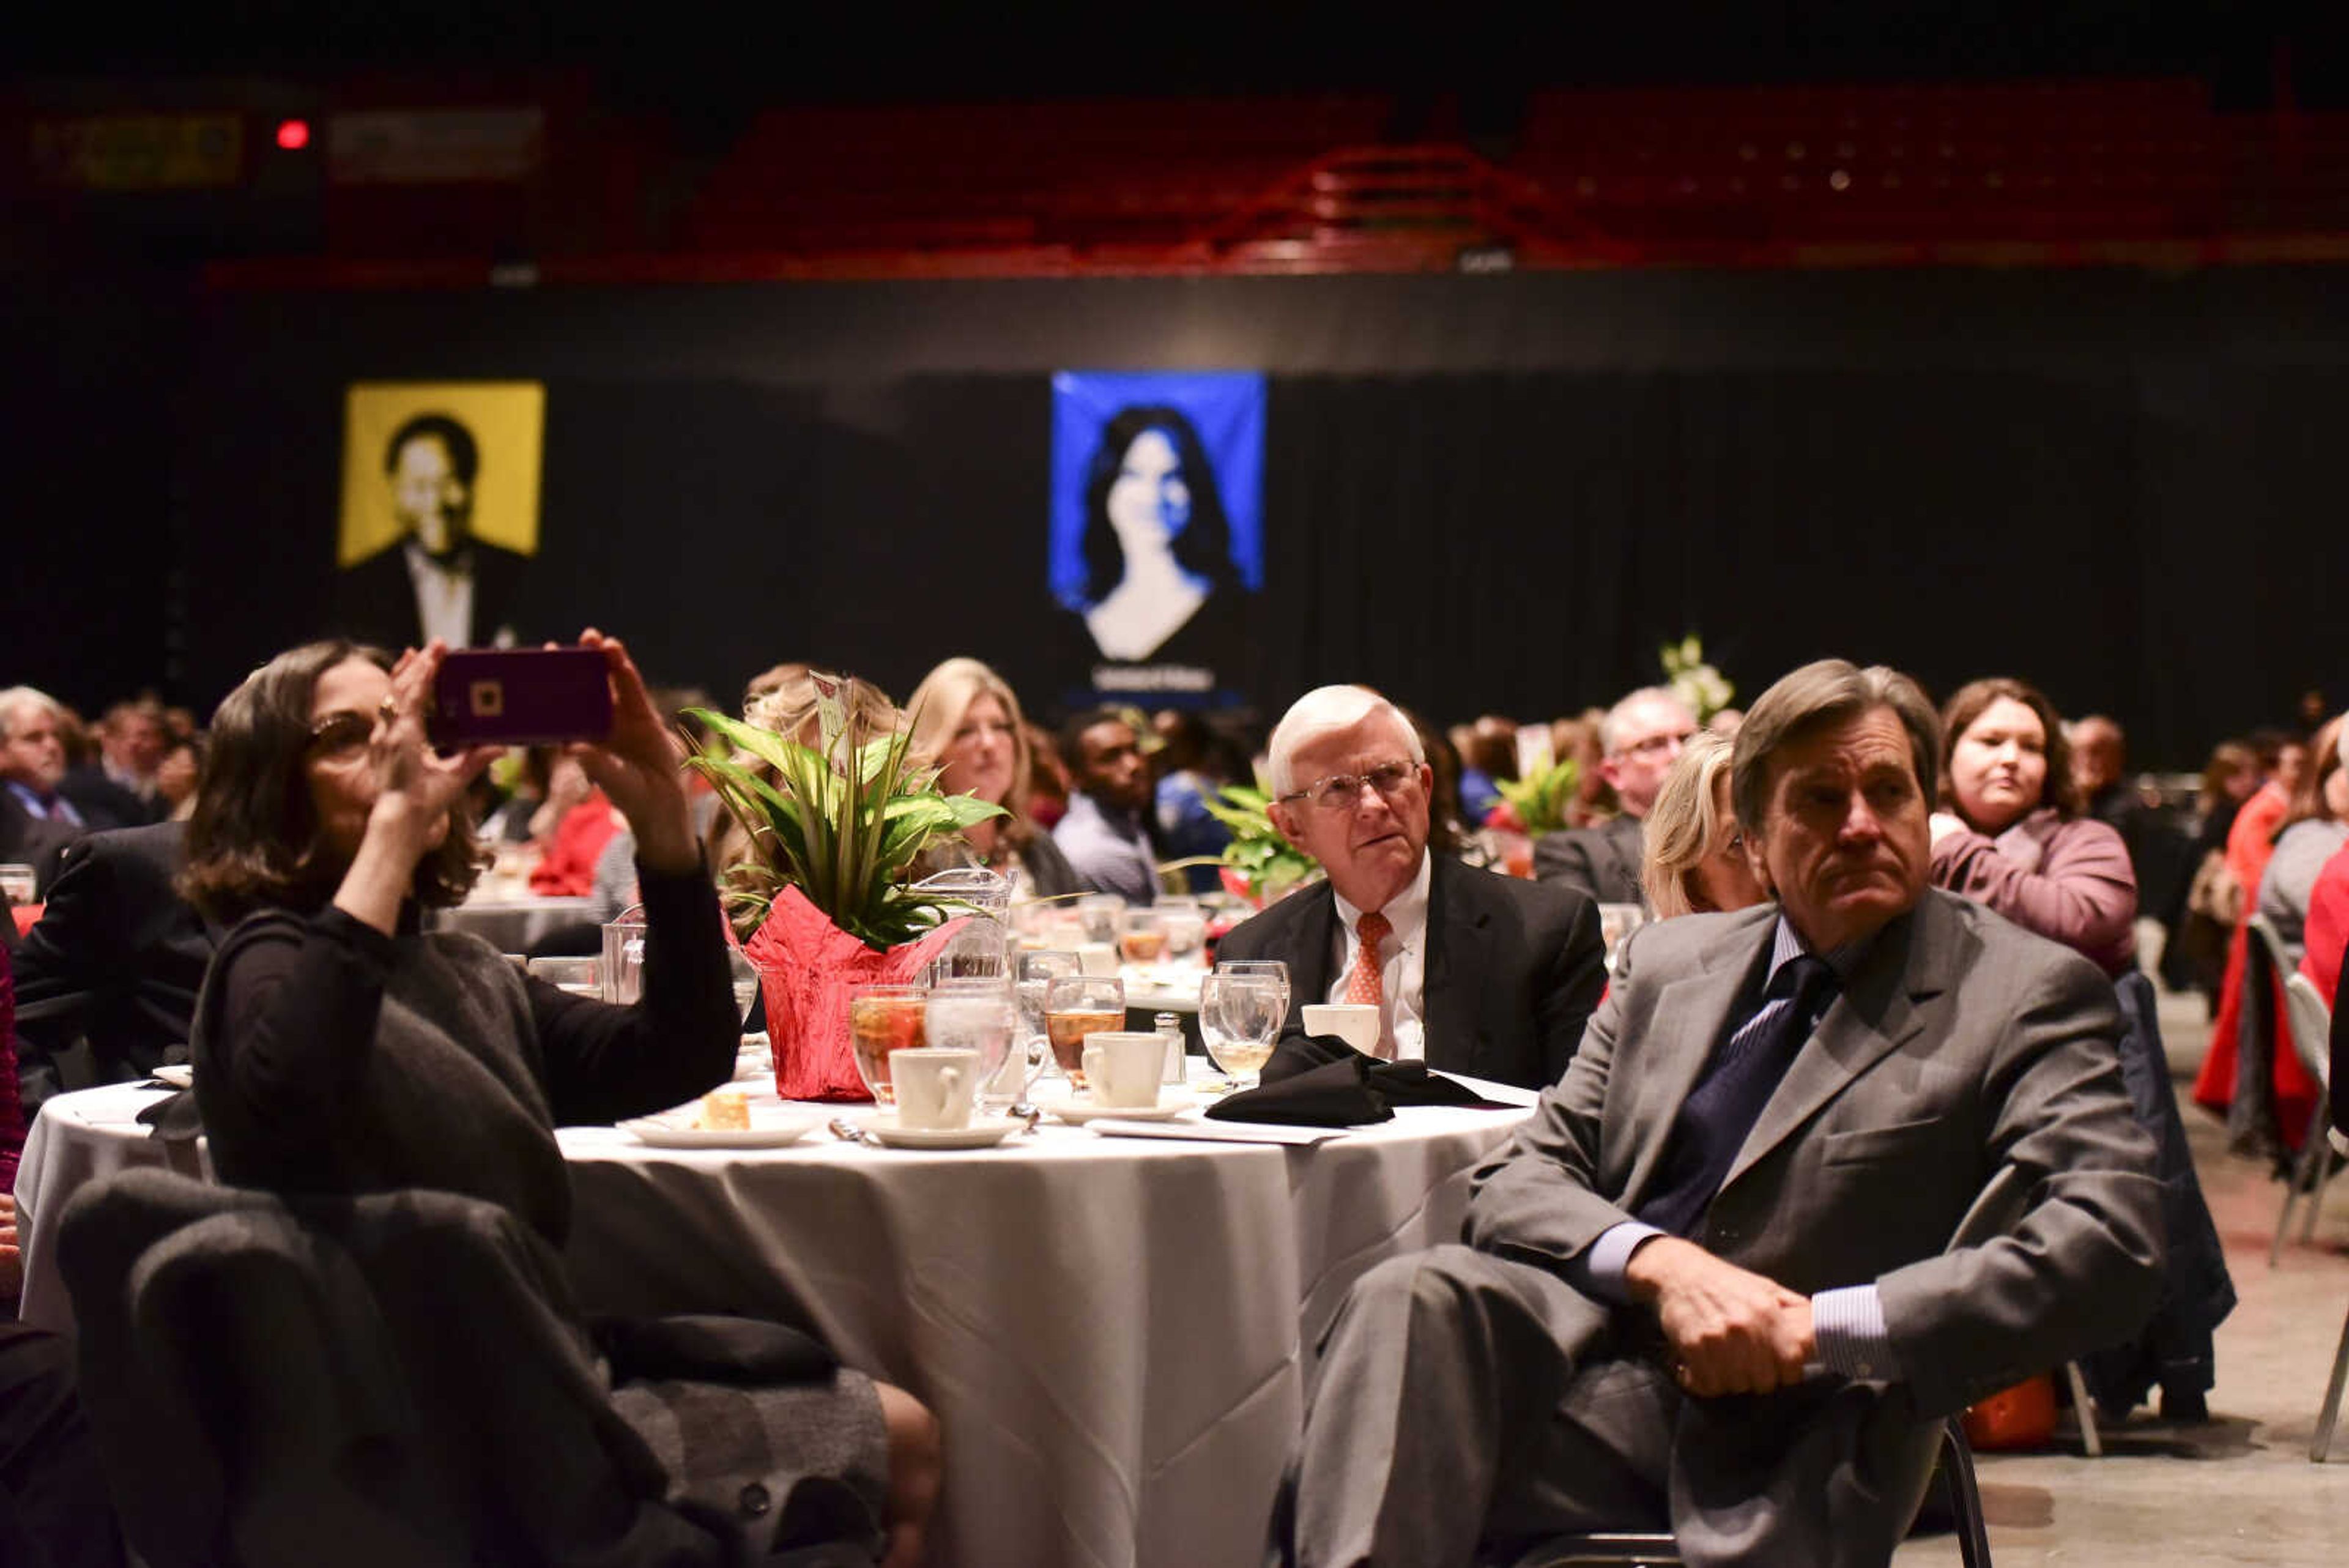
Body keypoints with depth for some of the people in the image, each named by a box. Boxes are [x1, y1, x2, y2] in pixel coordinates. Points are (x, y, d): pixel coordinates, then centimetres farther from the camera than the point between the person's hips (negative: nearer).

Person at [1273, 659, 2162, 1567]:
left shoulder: (2026, 995, 4)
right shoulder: (1668, 963, 19)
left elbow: (2111, 1245, -10)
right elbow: (1519, 1181, 12)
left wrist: (1819, 1325, -16)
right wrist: (1658, 1261, -12)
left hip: (1794, 1429, -4)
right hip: (1597, 1359, 5)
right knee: (1412, 1302, -30)